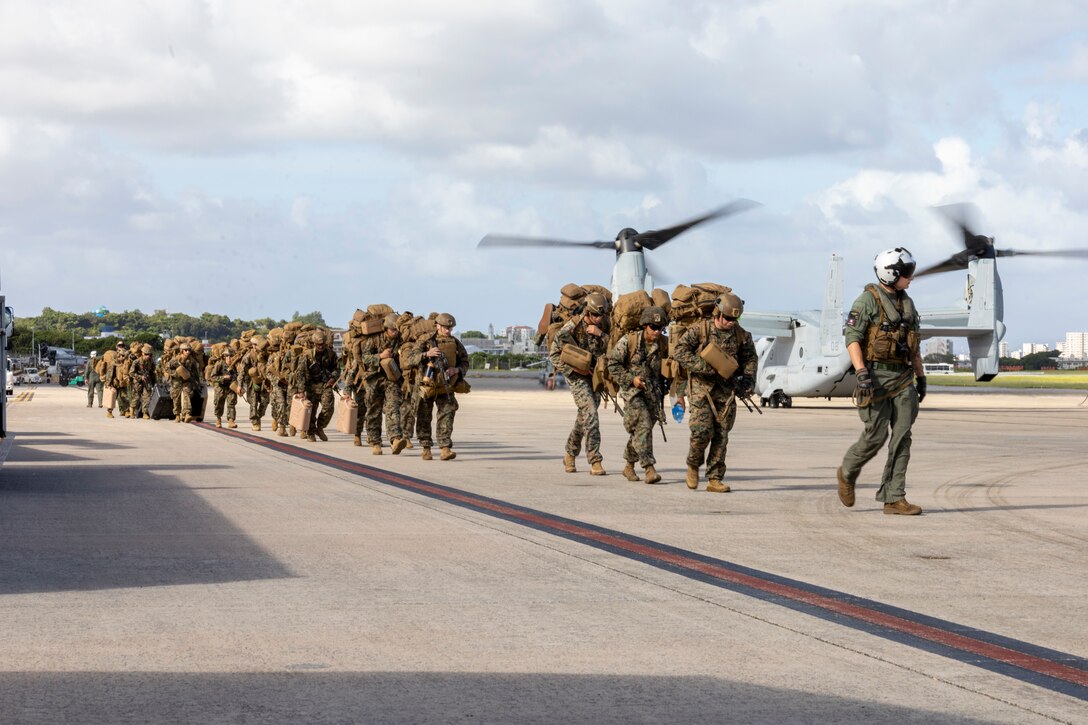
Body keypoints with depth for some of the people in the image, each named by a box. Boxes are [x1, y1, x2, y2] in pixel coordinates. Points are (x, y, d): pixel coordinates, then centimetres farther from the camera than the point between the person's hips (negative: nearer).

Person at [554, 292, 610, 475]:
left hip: (595, 376, 6)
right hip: (577, 377, -6)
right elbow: (554, 353, -12)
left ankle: (570, 455, 33)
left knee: (584, 418, 15)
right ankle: (595, 461, -16)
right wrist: (574, 368, -17)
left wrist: (601, 335, -19)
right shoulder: (573, 326, -13)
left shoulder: (601, 328, 3)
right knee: (591, 415, -17)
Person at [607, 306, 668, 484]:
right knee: (643, 426, -18)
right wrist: (631, 379, -14)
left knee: (639, 431, 9)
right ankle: (649, 468, -21)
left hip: (653, 393, 4)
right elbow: (613, 364, -5)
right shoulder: (628, 341, -9)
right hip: (632, 391, -4)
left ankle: (629, 466, 26)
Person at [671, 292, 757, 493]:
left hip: (725, 390, 3)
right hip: (701, 387, -3)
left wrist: (748, 381, 0)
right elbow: (680, 351, -11)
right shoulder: (699, 330, -7)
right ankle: (693, 465, 12)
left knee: (721, 436, 0)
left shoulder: (742, 335, 4)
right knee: (702, 430, -15)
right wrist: (702, 366, -19)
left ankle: (715, 479, 6)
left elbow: (749, 358, 16)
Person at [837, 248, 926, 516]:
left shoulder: (907, 302, 14)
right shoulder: (868, 300, -8)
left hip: (902, 378, 6)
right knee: (876, 436, -7)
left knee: (902, 438, -2)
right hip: (876, 376, -6)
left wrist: (921, 377, 18)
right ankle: (848, 472, 22)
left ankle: (893, 498, -2)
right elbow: (852, 338, -15)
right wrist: (861, 372, -25)